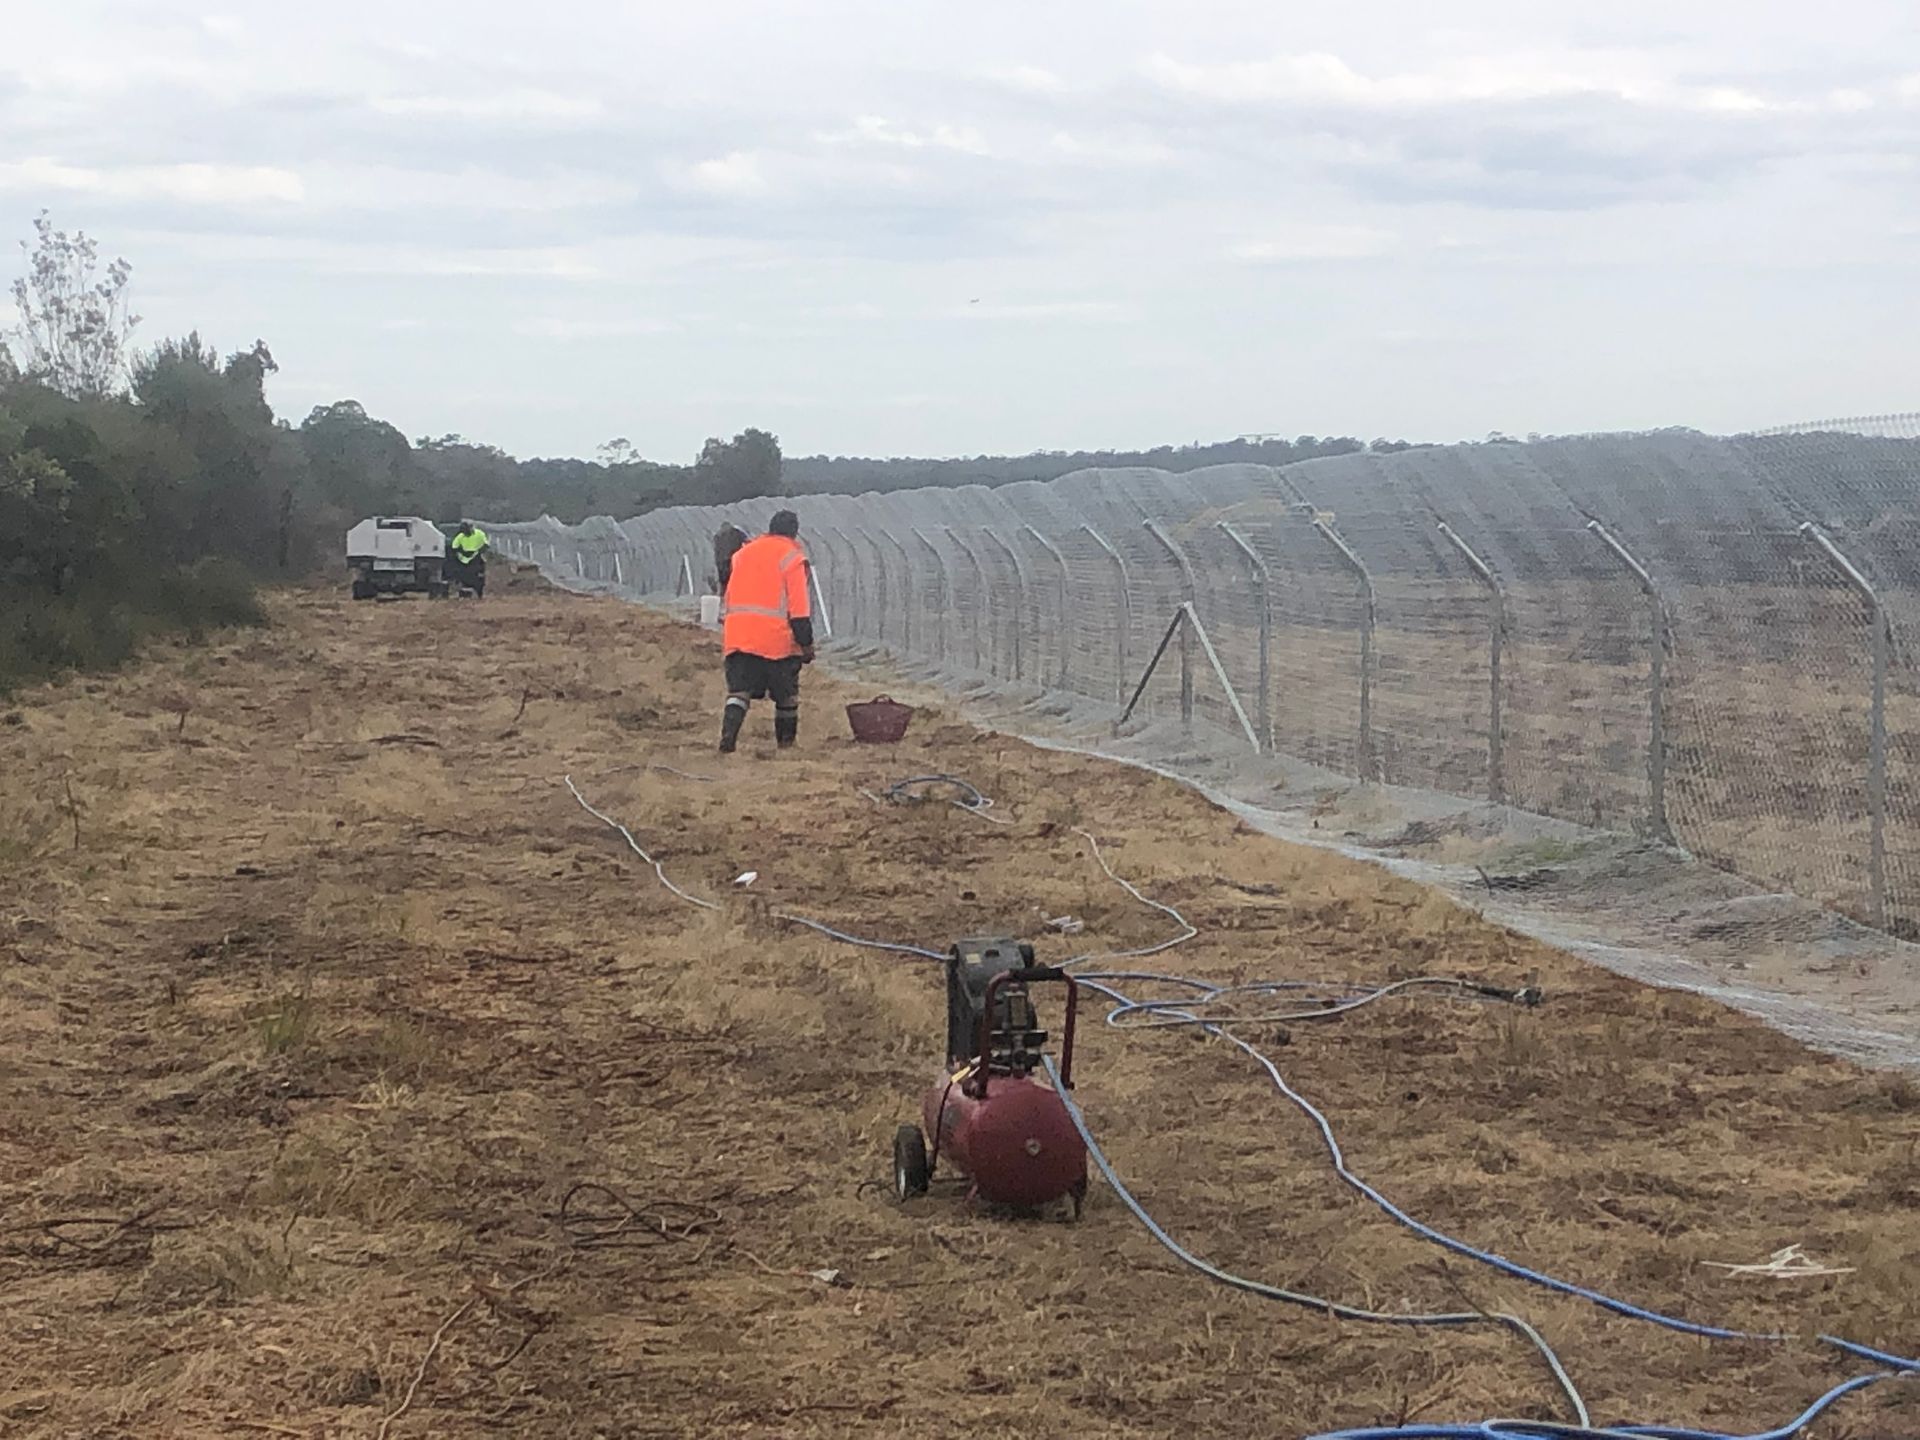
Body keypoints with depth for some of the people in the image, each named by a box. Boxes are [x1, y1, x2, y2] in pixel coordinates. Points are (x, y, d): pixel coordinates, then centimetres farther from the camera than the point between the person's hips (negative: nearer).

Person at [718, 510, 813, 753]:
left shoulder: (743, 553, 16)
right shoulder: (790, 557, -2)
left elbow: (730, 597, 20)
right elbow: (798, 606, -7)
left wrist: (724, 633, 25)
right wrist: (806, 643, -5)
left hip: (738, 635, 4)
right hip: (776, 637, -4)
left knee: (738, 690, -1)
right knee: (786, 694, 11)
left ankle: (728, 736, -20)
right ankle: (786, 740, 18)